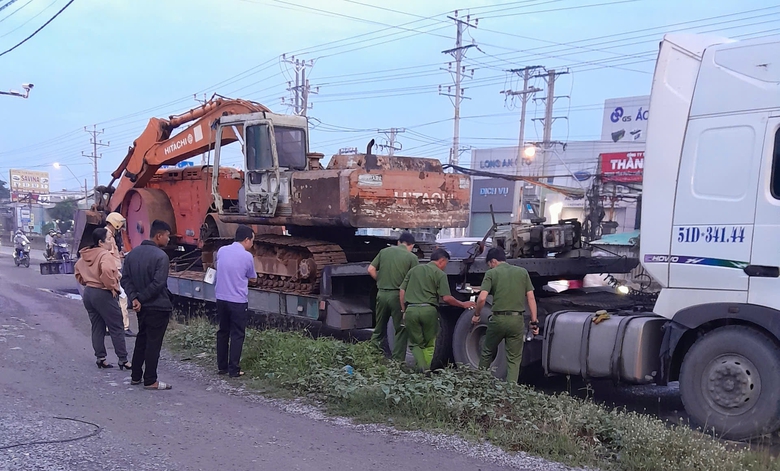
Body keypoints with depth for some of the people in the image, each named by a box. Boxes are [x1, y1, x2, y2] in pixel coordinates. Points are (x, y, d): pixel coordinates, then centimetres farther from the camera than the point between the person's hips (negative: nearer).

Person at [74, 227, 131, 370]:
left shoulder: (84, 256, 11)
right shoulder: (105, 255, -17)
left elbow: (78, 271, 23)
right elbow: (107, 270, -35)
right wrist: (112, 287, -22)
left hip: (88, 293, 8)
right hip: (103, 294, -8)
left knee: (97, 328, 14)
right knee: (116, 328, 0)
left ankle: (100, 358, 17)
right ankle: (123, 360, 3)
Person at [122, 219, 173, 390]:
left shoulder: (133, 253, 6)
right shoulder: (161, 256, -18)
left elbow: (125, 279, 3)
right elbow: (158, 284, -24)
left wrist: (134, 298, -6)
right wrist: (141, 298, -13)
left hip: (141, 306, 8)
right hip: (158, 306, -8)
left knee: (141, 339, 19)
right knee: (153, 343, 0)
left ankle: (135, 376, 26)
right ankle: (150, 381, 6)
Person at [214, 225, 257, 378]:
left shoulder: (221, 250, 2)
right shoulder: (247, 256, -12)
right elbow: (253, 279, 3)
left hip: (221, 298, 5)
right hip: (238, 301, -5)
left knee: (223, 332, 15)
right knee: (237, 335, 2)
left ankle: (221, 366, 21)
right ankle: (233, 369, 4)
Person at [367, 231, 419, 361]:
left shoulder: (384, 251, 8)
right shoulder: (411, 257, -4)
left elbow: (371, 270, 5)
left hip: (382, 294, 4)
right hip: (398, 295, -4)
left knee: (379, 328, 19)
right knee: (401, 330, 7)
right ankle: (398, 360, 6)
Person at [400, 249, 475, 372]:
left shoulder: (414, 270, 17)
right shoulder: (440, 274, 2)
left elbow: (402, 292, 14)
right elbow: (446, 298, -5)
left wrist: (404, 311, 19)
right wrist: (462, 304, 7)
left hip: (411, 310, 3)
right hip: (428, 310, -3)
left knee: (416, 343, 12)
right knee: (429, 345, 14)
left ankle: (423, 370, -6)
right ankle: (428, 370, 5)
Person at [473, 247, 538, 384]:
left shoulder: (491, 273, 1)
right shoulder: (522, 272, 10)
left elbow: (482, 298, -9)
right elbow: (531, 298, 6)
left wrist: (476, 315, 7)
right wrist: (534, 322, 8)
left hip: (498, 319, -1)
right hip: (517, 320, 1)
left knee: (488, 352, 19)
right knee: (514, 358, 8)